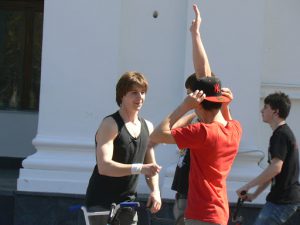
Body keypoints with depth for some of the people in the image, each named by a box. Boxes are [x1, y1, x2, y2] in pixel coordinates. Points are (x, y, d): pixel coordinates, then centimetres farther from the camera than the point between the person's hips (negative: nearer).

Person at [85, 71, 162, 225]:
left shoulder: (147, 127, 10)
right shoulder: (110, 125, -12)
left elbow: (150, 165, 18)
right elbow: (104, 166, -24)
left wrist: (155, 190, -2)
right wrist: (139, 168, -33)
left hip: (127, 201, 7)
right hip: (101, 201, -7)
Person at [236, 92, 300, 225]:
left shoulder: (281, 135, -15)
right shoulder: (285, 133, 18)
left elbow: (275, 168, -26)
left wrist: (247, 187, -22)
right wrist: (255, 194, 21)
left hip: (283, 200, -10)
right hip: (282, 198, 10)